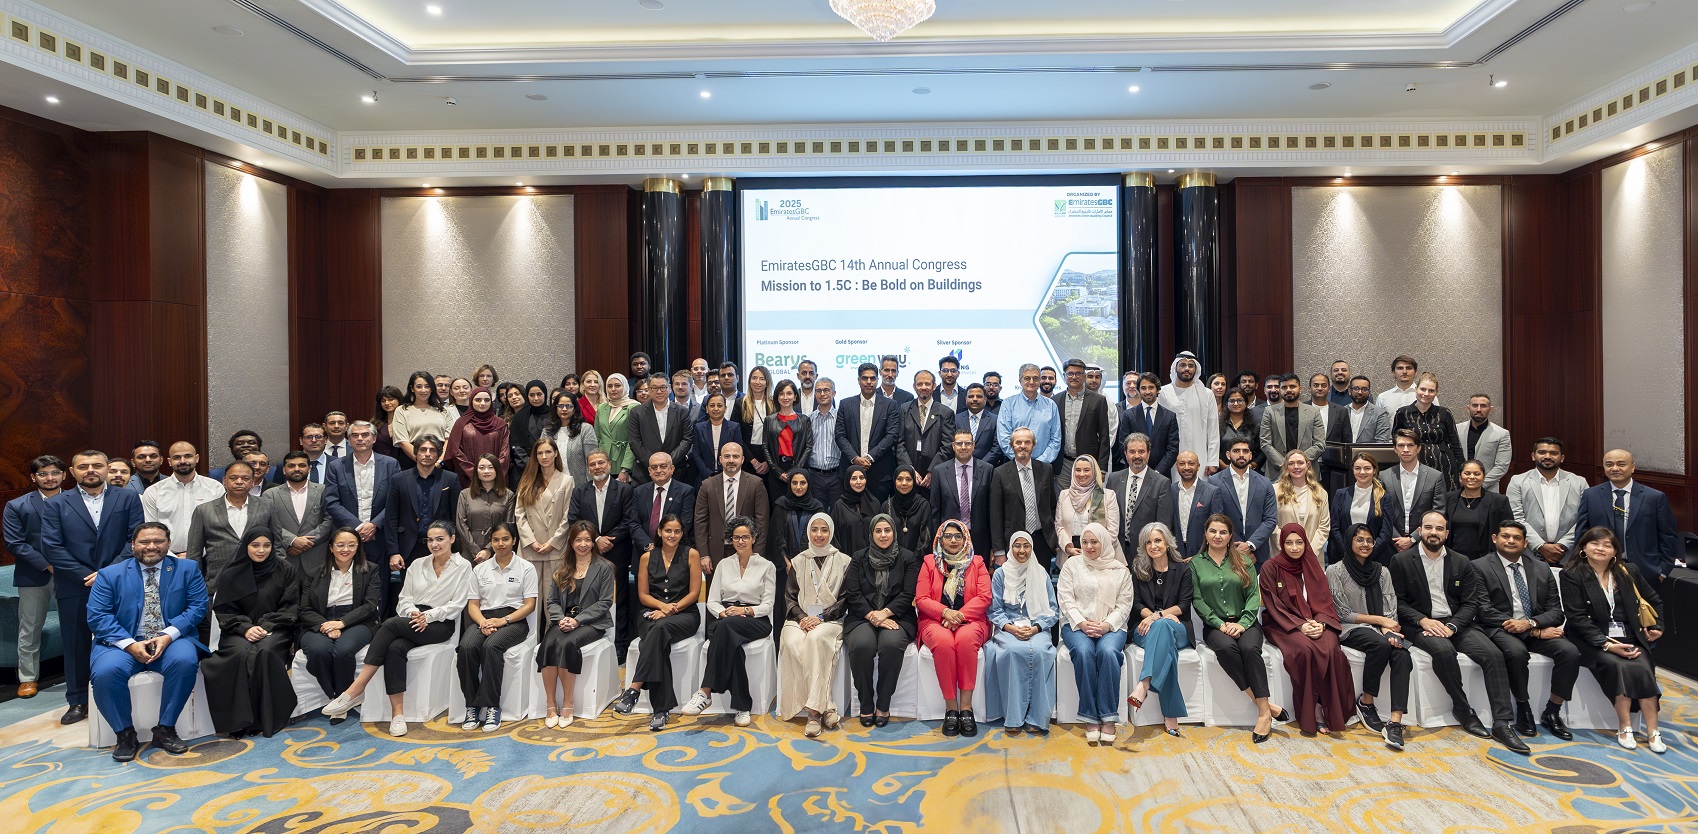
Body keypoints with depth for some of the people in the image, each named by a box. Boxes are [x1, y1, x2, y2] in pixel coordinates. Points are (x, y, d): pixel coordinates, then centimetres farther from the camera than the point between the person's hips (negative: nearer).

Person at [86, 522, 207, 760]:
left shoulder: (187, 569, 8)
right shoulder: (109, 575, 8)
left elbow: (197, 607, 0)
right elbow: (97, 616, -1)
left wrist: (168, 636, -17)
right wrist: (130, 644, -17)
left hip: (171, 639, 0)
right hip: (123, 642, 1)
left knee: (185, 660, -32)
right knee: (105, 672, -30)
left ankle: (165, 729, -14)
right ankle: (125, 734, -8)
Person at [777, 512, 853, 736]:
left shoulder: (843, 561, 9)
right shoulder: (798, 561, 16)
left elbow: (845, 599, 3)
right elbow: (790, 597, 12)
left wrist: (821, 618, -11)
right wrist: (802, 617, -9)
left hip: (830, 620, -2)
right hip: (800, 619, 2)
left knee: (816, 638, -36)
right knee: (793, 643, -32)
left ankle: (814, 709, -36)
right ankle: (826, 707, -29)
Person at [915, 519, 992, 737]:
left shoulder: (976, 563, 13)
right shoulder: (929, 562, 13)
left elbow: (984, 597, 1)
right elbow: (921, 599, 4)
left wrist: (959, 615, -13)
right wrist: (945, 612, -13)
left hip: (970, 621, 0)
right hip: (935, 621, 0)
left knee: (965, 639, -35)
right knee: (943, 642, -35)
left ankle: (966, 706, -30)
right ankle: (951, 708, -27)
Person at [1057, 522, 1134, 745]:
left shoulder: (1120, 570, 13)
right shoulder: (1072, 565, 10)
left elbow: (1124, 605, 5)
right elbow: (1065, 599, 2)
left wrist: (1106, 625, -12)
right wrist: (1082, 623, -13)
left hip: (1111, 627, 0)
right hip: (1077, 625, 0)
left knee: (1108, 651, -33)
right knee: (1084, 652, -33)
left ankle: (1108, 718, -25)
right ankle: (1090, 718, -25)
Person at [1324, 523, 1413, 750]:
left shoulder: (1381, 571, 14)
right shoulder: (1335, 571, 0)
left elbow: (1390, 609, 6)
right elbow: (1343, 613, -5)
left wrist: (1388, 629, -15)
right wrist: (1379, 620, -8)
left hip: (1379, 628, 4)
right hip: (1349, 629, -4)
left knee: (1401, 652, -29)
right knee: (1380, 644, -35)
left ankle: (1395, 723, -34)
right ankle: (1366, 703, -15)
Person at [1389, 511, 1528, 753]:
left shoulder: (1462, 563, 10)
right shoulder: (1401, 560, 2)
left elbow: (1471, 603, 4)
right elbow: (1398, 602, -1)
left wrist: (1451, 626, -13)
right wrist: (1423, 620, -17)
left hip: (1456, 623, 3)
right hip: (1420, 624, -3)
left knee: (1493, 654, -21)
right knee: (1444, 650, -33)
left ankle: (1502, 723, -18)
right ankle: (1463, 711, -15)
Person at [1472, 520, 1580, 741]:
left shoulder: (1541, 569, 15)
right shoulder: (1480, 567, -1)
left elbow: (1555, 611, 8)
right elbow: (1485, 610, -10)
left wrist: (1530, 623, -15)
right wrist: (1537, 632, -13)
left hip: (1536, 629, 5)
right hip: (1501, 629, -5)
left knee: (1570, 652, -22)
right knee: (1516, 652, -34)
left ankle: (1552, 712, -4)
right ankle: (1523, 709, -10)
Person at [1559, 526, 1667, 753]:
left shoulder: (1629, 571, 11)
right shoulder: (1572, 575, -3)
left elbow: (1654, 601, 27)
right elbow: (1576, 617, -9)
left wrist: (1657, 626, 13)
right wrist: (1607, 644, -17)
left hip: (1630, 638, 4)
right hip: (1593, 640, -3)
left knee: (1642, 668, -25)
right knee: (1617, 666, -30)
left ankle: (1652, 731, -21)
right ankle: (1624, 727, -20)